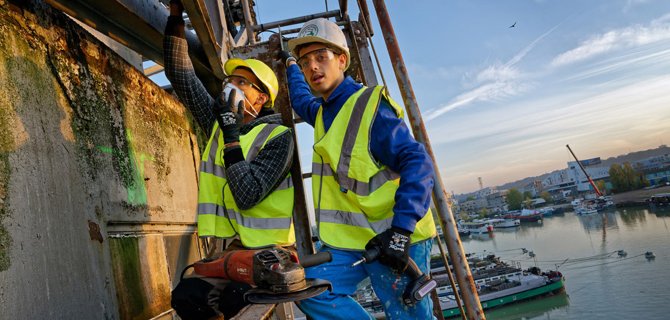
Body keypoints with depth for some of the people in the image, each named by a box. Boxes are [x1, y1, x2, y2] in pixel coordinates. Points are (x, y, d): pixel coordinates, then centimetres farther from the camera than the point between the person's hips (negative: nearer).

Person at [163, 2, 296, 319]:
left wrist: (231, 135, -20)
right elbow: (181, 74, 9)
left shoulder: (278, 138, -10)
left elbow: (247, 196, -21)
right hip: (232, 249, 5)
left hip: (269, 252, -5)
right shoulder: (219, 121, 8)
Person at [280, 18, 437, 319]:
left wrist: (401, 230, -28)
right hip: (348, 239, 8)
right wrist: (290, 65, 51)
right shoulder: (322, 113, 14)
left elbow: (417, 163, -20)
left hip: (392, 241, -7)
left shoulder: (370, 106, -12)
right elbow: (301, 100, 40)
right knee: (313, 292, -5)